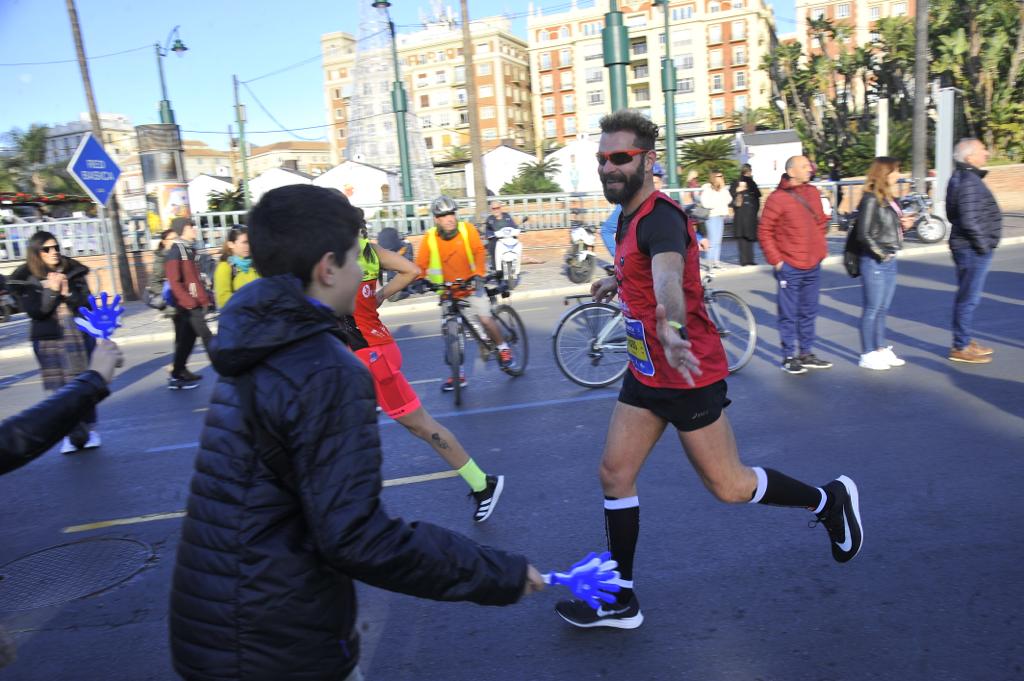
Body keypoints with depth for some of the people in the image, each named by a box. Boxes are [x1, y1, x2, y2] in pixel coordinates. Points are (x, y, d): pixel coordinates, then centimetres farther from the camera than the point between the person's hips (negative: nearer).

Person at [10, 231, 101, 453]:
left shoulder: (73, 271, 2)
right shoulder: (25, 279, -1)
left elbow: (86, 303, -2)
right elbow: (34, 311, -10)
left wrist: (67, 292, -17)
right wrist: (52, 290, -18)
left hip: (79, 335, 1)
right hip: (48, 340, -1)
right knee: (62, 389, 0)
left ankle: (90, 429, 16)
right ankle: (71, 434, 9)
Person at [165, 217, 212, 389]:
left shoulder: (189, 248, 14)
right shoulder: (175, 251, -12)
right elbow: (174, 282, -17)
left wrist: (204, 298, 15)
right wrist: (189, 302, -21)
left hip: (196, 303, 9)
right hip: (188, 305, -9)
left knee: (187, 339, 13)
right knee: (206, 336, -7)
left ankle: (178, 374, 21)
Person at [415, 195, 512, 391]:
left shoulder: (467, 229, -11)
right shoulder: (430, 237, -11)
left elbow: (479, 252, -18)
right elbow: (420, 264, -11)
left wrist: (479, 274, -31)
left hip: (471, 283, -1)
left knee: (485, 319, -14)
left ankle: (503, 348, 16)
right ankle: (458, 375, 14)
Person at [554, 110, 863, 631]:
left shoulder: (659, 217, -22)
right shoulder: (630, 216, 7)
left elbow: (667, 271, -45)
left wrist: (672, 327, -63)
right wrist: (615, 281, 42)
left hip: (688, 374, -9)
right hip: (646, 372, 9)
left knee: (727, 486, 6)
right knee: (614, 474, 6)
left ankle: (829, 500, 32)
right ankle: (620, 600, 18)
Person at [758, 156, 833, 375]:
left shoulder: (813, 193, 9)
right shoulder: (778, 198, -11)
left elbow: (821, 223, 19)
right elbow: (764, 232, -11)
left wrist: (821, 249, 12)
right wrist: (775, 260, -12)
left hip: (813, 266, 7)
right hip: (790, 268, -6)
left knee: (809, 312, 14)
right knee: (789, 315, 2)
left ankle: (806, 353, 25)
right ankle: (789, 357, 12)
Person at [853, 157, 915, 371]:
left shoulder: (890, 199, 12)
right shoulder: (871, 200, -14)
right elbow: (863, 234, -18)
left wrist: (904, 224, 2)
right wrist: (880, 253, -13)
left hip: (889, 261, 8)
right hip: (874, 262, -8)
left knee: (883, 309, 15)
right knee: (872, 309, 0)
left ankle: (881, 349, 24)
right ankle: (867, 355, 8)